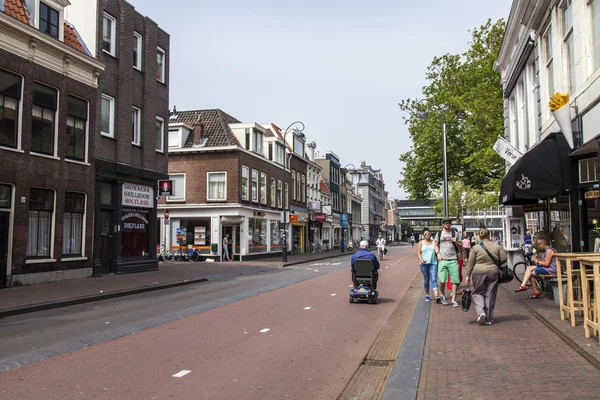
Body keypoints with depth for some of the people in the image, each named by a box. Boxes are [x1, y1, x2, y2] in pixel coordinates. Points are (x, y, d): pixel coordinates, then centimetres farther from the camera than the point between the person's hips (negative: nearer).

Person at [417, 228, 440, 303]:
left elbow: (437, 250, -1)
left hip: (433, 263, 0)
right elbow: (418, 253, 3)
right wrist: (421, 260, -14)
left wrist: (438, 252, -26)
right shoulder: (421, 243, 8)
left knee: (433, 279, -11)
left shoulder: (434, 242, 10)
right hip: (424, 263, 0)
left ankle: (436, 296, -22)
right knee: (426, 279, 8)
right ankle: (427, 295, 21)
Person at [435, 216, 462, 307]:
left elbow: (460, 247, 11)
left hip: (453, 260, 0)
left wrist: (456, 242, -10)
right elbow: (436, 245, 16)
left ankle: (454, 300, 5)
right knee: (442, 281, -7)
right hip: (442, 260, 0)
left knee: (455, 281, -3)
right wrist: (438, 254, 1)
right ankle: (443, 295, 20)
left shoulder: (454, 233, 8)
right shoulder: (439, 234, 9)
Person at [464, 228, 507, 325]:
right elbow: (504, 259, 2)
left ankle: (481, 312, -8)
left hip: (479, 273, -2)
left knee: (478, 293, 13)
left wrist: (467, 275, 1)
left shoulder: (475, 248, -3)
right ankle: (489, 319, 13)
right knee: (490, 295, 8)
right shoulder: (497, 247, 2)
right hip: (493, 273, 2)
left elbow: (470, 263, -3)